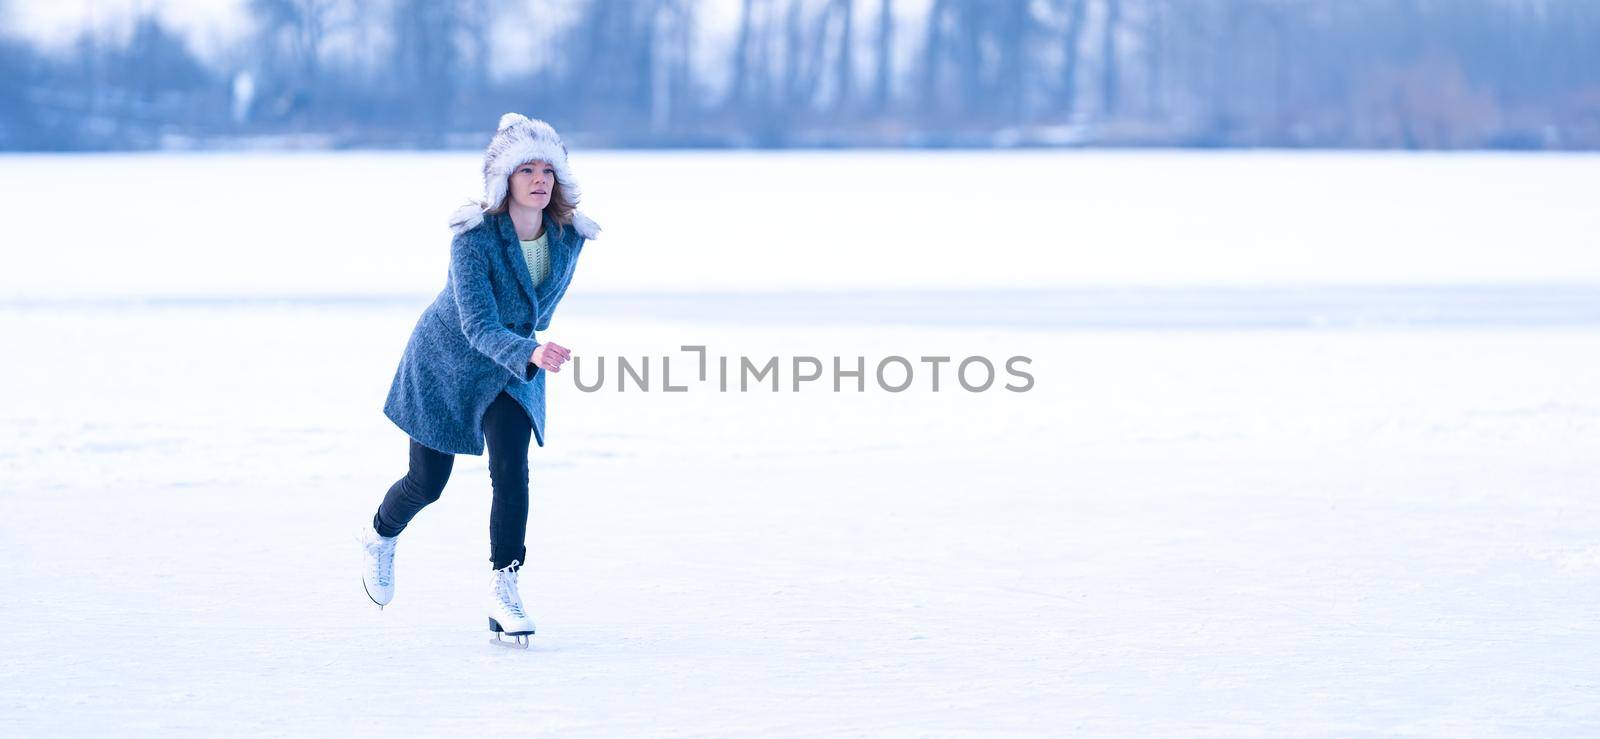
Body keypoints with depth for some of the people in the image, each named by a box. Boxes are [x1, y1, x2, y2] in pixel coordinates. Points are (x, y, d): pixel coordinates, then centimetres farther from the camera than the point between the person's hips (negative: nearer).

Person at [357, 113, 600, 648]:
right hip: (446, 364, -3)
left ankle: (503, 593, -12)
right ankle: (380, 537, 42)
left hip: (513, 369, 3)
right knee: (427, 483, 9)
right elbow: (478, 326, -40)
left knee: (511, 473, -16)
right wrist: (531, 353, -58)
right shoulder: (475, 238, -32)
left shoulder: (570, 235, -17)